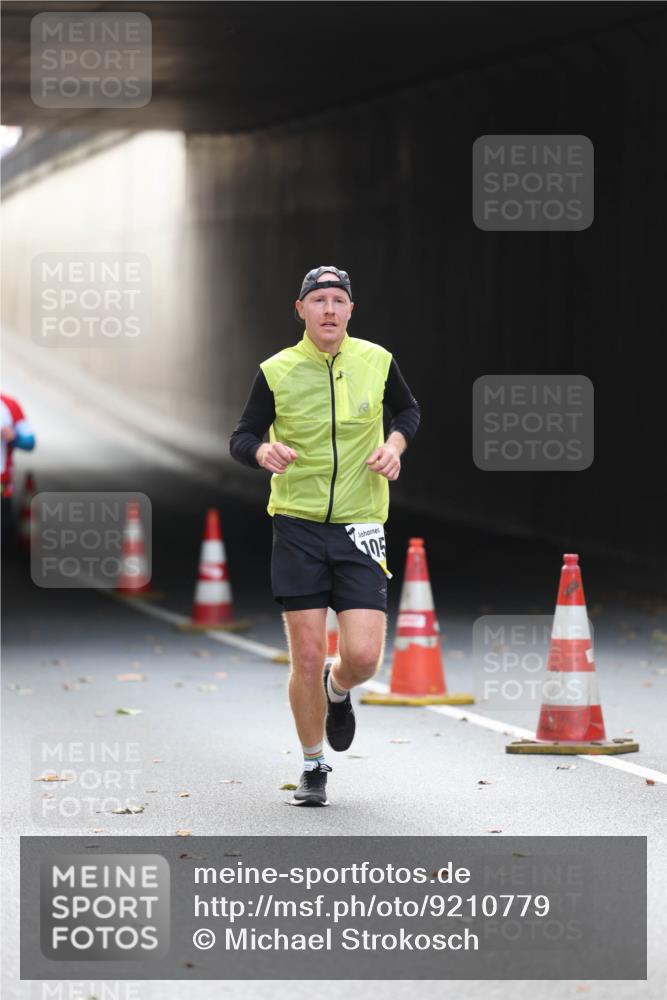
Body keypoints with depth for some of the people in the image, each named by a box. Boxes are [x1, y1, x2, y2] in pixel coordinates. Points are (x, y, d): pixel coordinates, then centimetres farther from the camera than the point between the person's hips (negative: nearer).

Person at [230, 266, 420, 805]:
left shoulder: (377, 361, 1)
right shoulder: (277, 372, -4)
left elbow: (409, 409, 20)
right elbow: (241, 437, 2)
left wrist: (395, 443, -1)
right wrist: (263, 450, -21)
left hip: (360, 528, 1)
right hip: (297, 525, -1)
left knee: (364, 656, -9)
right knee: (307, 656, -2)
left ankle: (337, 691, 29)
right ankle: (314, 766, 18)